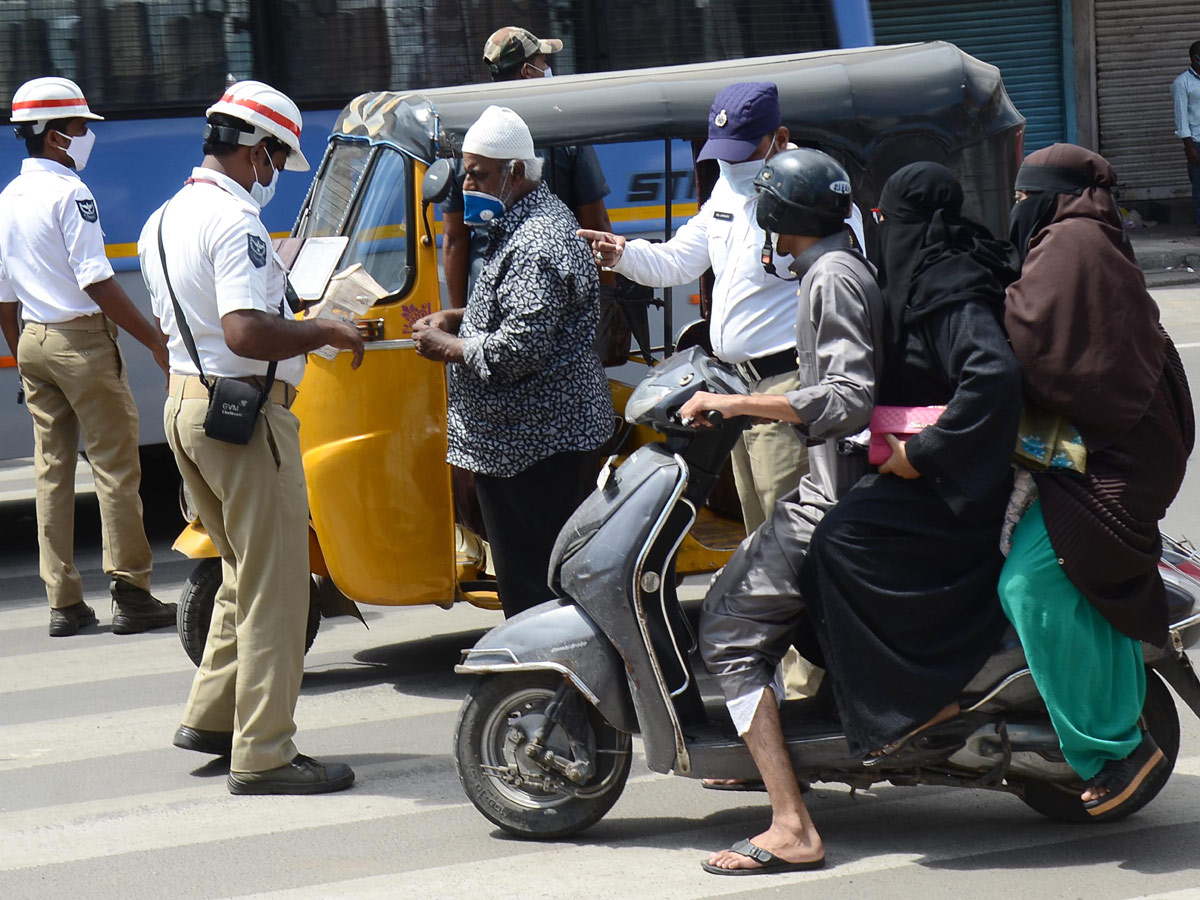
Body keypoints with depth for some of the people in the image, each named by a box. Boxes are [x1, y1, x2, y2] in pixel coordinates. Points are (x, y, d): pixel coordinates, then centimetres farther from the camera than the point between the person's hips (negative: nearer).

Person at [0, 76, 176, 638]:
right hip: (81, 339, -8)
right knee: (114, 465, -3)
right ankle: (130, 595, -3)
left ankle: (63, 601, 10)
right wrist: (155, 341, -15)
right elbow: (96, 282, -18)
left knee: (51, 470, 9)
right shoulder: (68, 193, -13)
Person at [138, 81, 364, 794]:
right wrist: (324, 331, -16)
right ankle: (264, 755, -1)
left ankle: (210, 717, 25)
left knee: (246, 574, 22)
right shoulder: (235, 221, -18)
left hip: (185, 405, 10)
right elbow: (246, 333, -29)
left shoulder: (164, 221, 13)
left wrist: (293, 331, 23)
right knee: (275, 588, -3)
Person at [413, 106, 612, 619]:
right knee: (521, 576, 16)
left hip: (534, 439, -11)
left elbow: (519, 349, -26)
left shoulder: (537, 244, -20)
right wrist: (457, 320, 14)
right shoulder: (519, 225, 15)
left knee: (535, 581, -8)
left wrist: (449, 347, -12)